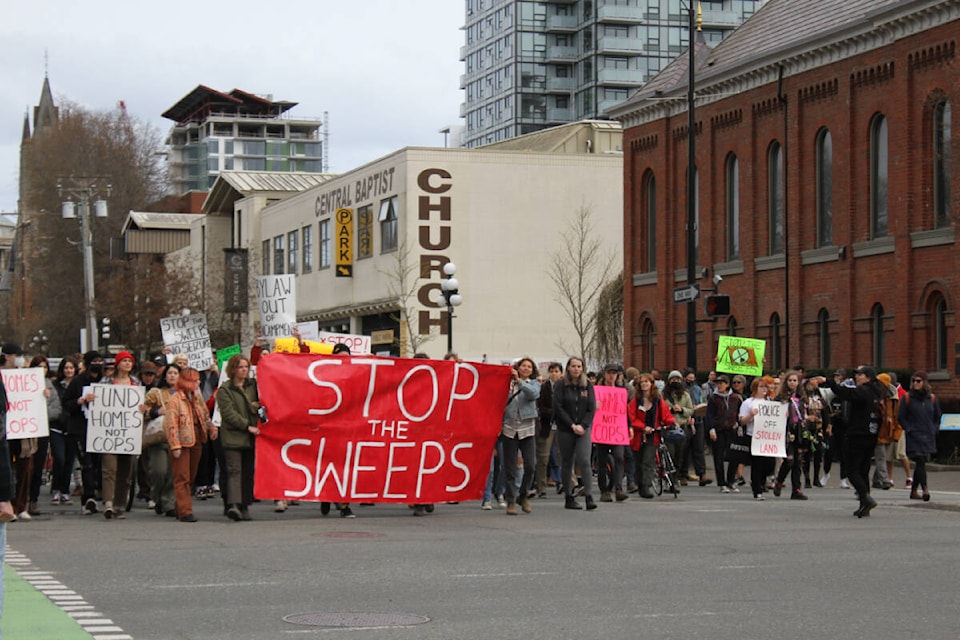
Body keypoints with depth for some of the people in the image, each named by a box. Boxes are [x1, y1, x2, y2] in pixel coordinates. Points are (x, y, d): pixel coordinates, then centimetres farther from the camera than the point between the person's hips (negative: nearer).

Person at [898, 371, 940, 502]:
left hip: (928, 436, 3)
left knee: (920, 464, 7)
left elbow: (937, 417, 19)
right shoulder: (907, 398, 0)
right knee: (920, 461, -15)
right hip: (914, 436, -3)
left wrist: (934, 430, 9)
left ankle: (914, 491, 16)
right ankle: (925, 489, -22)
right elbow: (901, 417, 2)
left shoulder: (932, 398, 8)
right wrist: (909, 430, -7)